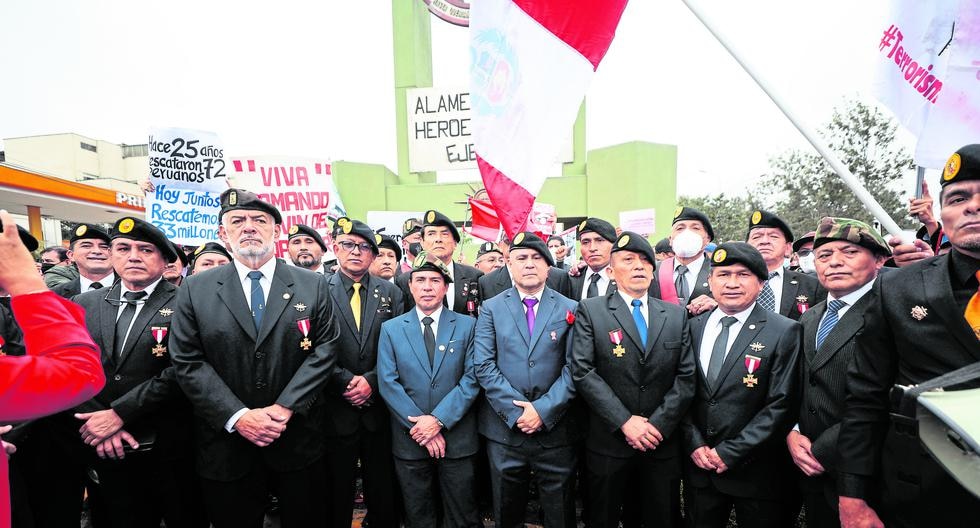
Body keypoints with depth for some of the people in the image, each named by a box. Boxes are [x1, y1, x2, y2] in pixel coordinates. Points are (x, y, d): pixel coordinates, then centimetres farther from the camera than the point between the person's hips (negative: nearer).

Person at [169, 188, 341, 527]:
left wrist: (285, 407, -14)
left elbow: (324, 351, -4)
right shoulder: (195, 290, 1)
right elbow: (187, 363, -4)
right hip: (227, 442, 0)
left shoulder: (313, 286, 0)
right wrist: (238, 416, -13)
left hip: (298, 439, 0)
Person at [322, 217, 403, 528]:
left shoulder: (391, 293, 6)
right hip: (335, 411, -1)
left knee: (383, 493, 12)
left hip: (379, 411, 2)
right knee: (337, 496, 13)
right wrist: (346, 382, -15)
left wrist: (372, 381, -11)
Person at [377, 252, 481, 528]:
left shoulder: (466, 325, 0)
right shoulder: (391, 329, 2)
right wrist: (419, 426, -12)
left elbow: (472, 378, -7)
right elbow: (388, 383, -5)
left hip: (458, 438, 0)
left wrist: (439, 420, -16)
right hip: (409, 440, 1)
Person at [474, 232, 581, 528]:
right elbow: (484, 366, -5)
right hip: (504, 428, 0)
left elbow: (573, 368, -5)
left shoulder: (569, 309, 2)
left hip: (556, 429, 0)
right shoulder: (491, 309, 2)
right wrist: (516, 411, -13)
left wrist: (544, 410, -14)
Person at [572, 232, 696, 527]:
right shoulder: (590, 311, -4)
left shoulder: (676, 315, 6)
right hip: (608, 442, -2)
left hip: (663, 443, 2)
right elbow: (583, 372, -12)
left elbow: (686, 377, 1)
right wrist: (625, 421, -16)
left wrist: (657, 424, -9)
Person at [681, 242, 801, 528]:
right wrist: (695, 444, -5)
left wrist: (730, 453, -14)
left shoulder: (784, 332, -10)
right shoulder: (694, 327, 2)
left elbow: (781, 405, -13)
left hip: (755, 470, -3)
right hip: (699, 466, 4)